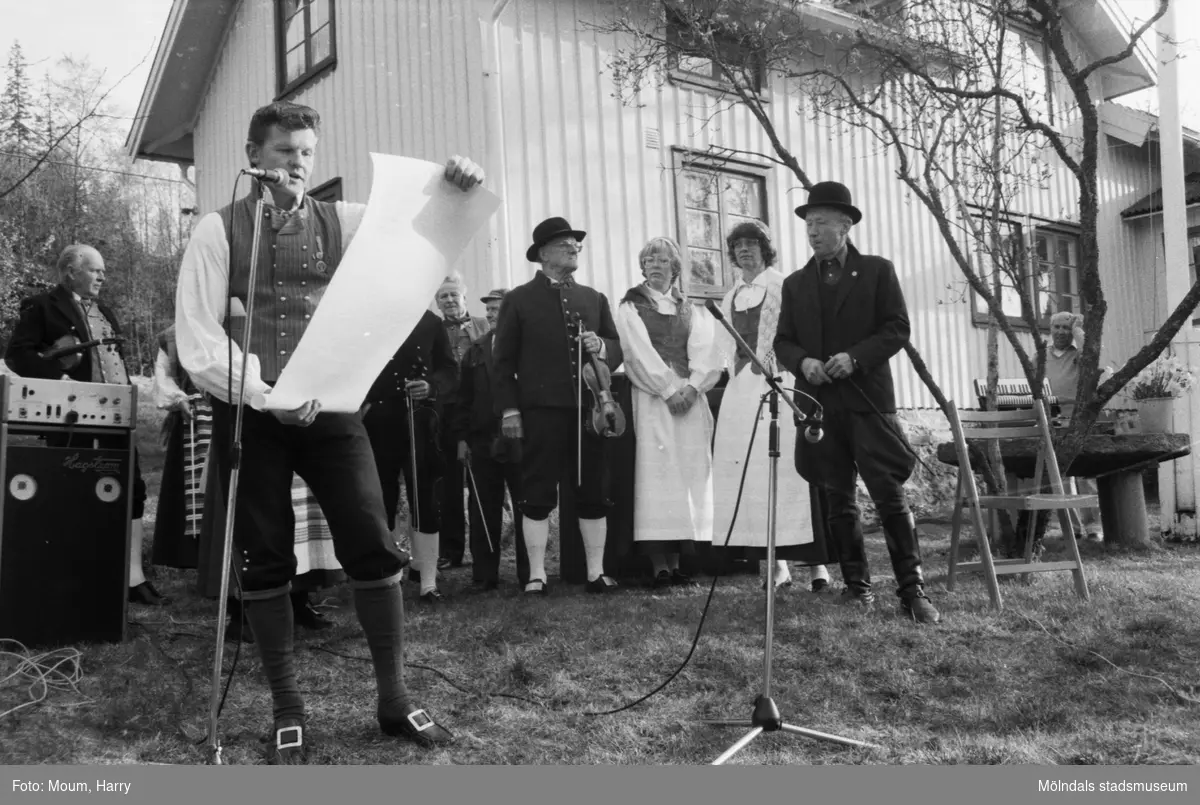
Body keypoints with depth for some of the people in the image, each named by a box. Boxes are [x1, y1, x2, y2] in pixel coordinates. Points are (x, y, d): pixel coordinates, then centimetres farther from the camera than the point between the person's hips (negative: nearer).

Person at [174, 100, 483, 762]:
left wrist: (454, 187, -20)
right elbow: (196, 334, -5)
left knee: (372, 544, -4)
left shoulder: (342, 221, 9)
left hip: (328, 404, 2)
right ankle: (287, 711, 17)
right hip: (248, 409, -1)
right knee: (264, 559, 4)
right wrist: (262, 393, -17)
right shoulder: (218, 230, 2)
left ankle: (394, 699, 10)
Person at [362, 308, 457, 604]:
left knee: (426, 502, -1)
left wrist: (432, 386, -12)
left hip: (420, 422, 0)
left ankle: (428, 582, 6)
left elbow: (450, 369, 8)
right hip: (377, 422, 0)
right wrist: (360, 403, -10)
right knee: (380, 502, 7)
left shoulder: (430, 322, 8)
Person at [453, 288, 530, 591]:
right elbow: (464, 397, 12)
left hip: (520, 439, -4)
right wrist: (462, 438, 5)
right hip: (482, 441, 4)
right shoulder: (475, 351, 13)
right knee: (483, 512, 5)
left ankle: (529, 575, 11)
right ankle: (484, 575, 13)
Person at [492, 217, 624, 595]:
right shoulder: (519, 300, 5)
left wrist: (602, 347, -6)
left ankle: (596, 572, 14)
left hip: (589, 409, 4)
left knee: (594, 493, 5)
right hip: (542, 411, -3)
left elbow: (618, 349, 17)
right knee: (538, 495, 0)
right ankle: (537, 575, 8)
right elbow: (503, 359, 2)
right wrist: (509, 408, -6)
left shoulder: (595, 298, 17)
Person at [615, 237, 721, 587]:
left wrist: (692, 386, -13)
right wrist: (668, 389, -14)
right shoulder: (631, 307, 9)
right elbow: (639, 352, -4)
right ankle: (659, 565, -11)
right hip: (652, 398, -3)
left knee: (688, 472, -3)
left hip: (690, 397, 3)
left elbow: (704, 352, 4)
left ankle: (677, 562, 0)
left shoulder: (692, 311, 18)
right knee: (656, 473, -10)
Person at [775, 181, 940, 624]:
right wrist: (802, 362, -9)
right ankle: (856, 584, 17)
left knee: (890, 496, -7)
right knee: (839, 500, 7)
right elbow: (783, 341, 13)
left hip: (868, 400, -3)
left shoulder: (877, 271, 6)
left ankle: (912, 589, -2)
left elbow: (898, 329, -1)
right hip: (819, 404, 3)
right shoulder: (795, 283, 15)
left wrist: (855, 357, -14)